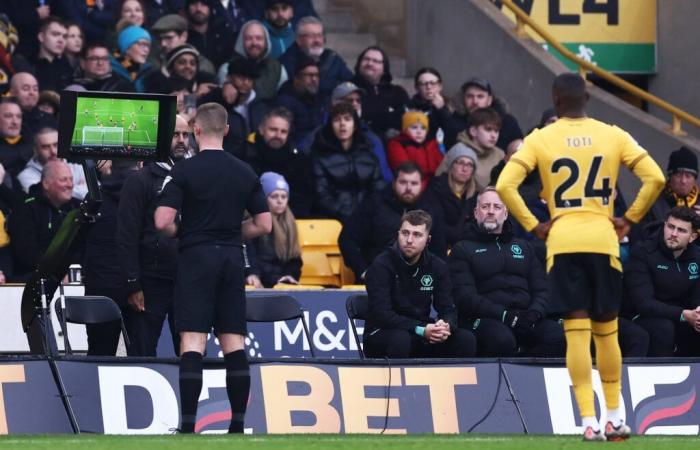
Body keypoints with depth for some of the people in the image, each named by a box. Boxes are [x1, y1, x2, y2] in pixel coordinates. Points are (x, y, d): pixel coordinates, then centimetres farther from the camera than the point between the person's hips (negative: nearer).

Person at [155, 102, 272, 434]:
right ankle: (238, 425, 5)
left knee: (192, 342, -7)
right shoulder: (245, 173, 7)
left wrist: (179, 232, 8)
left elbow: (163, 221, -13)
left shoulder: (184, 171, -6)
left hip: (196, 257, -4)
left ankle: (188, 425, -12)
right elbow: (264, 224, 8)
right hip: (232, 258, 4)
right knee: (234, 344, 6)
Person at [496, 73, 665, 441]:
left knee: (577, 333, -3)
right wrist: (629, 220, 6)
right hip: (603, 241, 1)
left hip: (562, 243, -1)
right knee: (607, 332, 13)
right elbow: (655, 178, -2)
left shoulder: (540, 139, 2)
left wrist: (533, 226, 0)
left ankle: (589, 422, -10)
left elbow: (505, 186, -8)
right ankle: (615, 417, 16)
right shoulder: (613, 136, 5)